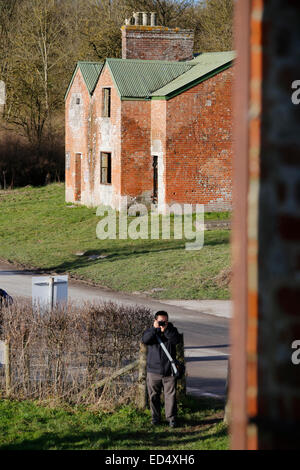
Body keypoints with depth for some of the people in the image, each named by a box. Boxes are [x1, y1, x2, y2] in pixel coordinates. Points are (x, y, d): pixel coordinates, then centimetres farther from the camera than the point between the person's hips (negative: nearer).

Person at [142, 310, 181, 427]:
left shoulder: (171, 330, 4)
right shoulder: (151, 331, 4)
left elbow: (176, 340, -16)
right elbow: (145, 340, -16)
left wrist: (166, 330, -23)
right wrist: (155, 329, -24)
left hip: (169, 371, -1)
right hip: (153, 371, 1)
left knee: (170, 395, -2)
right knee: (153, 396, 7)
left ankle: (171, 418, 5)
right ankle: (155, 417, 18)